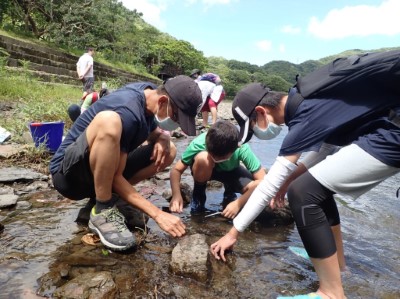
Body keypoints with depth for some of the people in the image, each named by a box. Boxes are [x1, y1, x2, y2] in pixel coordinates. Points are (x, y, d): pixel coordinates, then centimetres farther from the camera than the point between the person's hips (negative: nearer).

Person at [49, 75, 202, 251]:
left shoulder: (149, 93, -4)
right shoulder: (127, 112, -28)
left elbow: (155, 133, 13)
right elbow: (115, 177, -25)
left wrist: (163, 139, -12)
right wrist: (158, 215, -27)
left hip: (103, 171, 8)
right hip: (68, 174, -8)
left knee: (169, 151, -3)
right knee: (108, 121, -37)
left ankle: (104, 196, 0)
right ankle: (102, 212, -20)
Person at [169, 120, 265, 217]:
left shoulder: (242, 148, -35)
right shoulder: (199, 143, -35)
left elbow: (262, 180, -31)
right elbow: (176, 170, -29)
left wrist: (238, 203, -38)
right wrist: (176, 194, -46)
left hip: (230, 171, 1)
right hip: (206, 170, -1)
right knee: (203, 158, -37)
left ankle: (229, 195, 6)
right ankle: (198, 194, -6)